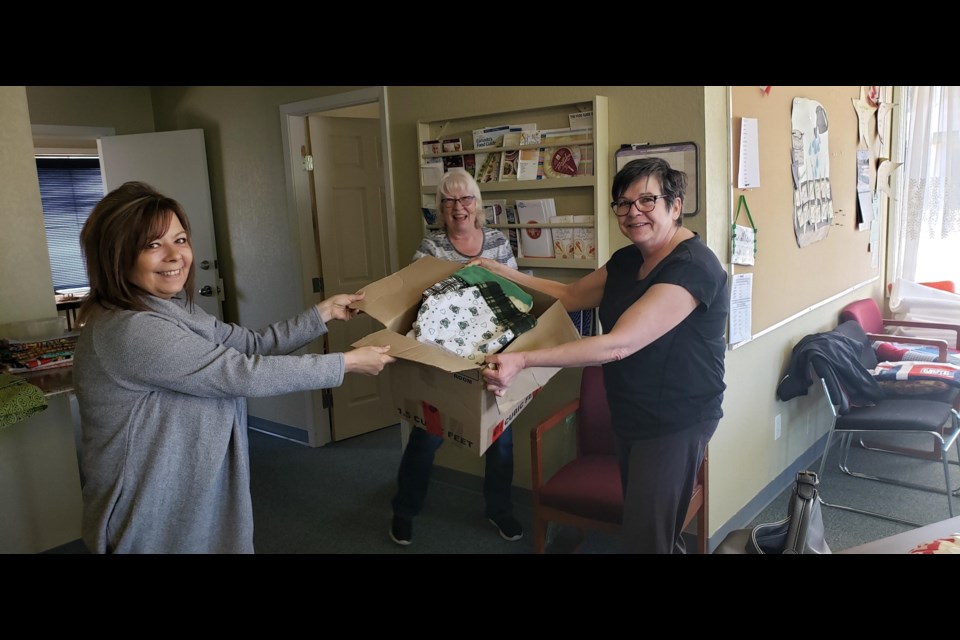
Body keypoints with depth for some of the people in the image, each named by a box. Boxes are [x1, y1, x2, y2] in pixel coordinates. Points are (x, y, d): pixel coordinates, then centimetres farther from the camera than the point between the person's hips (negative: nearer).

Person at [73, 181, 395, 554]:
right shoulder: (127, 330, -25)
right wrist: (347, 364, -17)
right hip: (153, 525, -9)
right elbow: (243, 373, -24)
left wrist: (325, 312, 5)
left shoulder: (174, 310, 5)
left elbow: (253, 345, 7)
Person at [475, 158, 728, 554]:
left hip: (675, 423, -9)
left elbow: (617, 345, -33)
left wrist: (522, 360, -37)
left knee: (648, 540, 1)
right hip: (630, 417, 9)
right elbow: (571, 296, 16)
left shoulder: (691, 267, -24)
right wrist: (500, 272, 7)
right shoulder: (627, 259, 5)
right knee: (640, 521, 21)